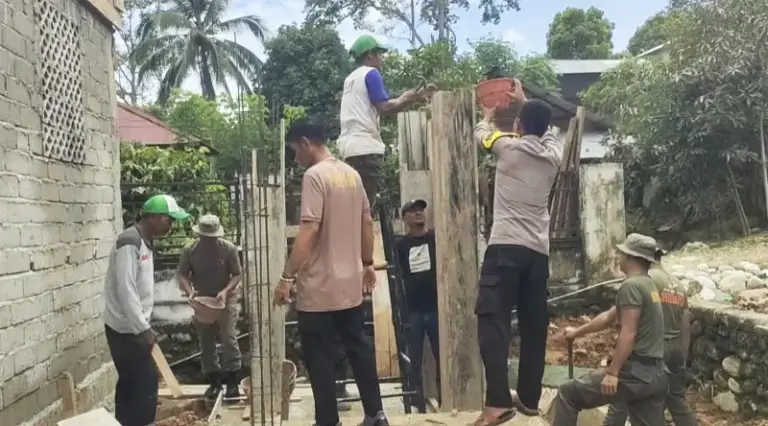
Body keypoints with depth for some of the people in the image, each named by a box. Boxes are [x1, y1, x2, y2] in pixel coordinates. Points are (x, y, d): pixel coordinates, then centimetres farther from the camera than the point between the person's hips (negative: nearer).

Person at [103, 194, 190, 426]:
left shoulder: (143, 242, 12)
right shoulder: (130, 243, -20)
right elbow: (126, 290, -24)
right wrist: (143, 329, -21)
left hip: (132, 327, 10)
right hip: (126, 329, -10)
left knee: (131, 383, 15)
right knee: (146, 383, -5)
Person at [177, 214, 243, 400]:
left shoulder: (229, 248, -12)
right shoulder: (189, 250, -7)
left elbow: (237, 274, -8)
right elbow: (182, 274, -4)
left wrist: (226, 291, -25)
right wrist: (189, 291, -24)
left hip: (225, 299, -3)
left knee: (229, 338, -11)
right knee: (205, 342, 7)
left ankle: (232, 380, -3)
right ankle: (214, 381, 18)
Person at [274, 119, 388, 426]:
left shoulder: (315, 175, -15)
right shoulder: (351, 174, 9)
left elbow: (309, 230, -22)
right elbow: (367, 222, 14)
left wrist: (287, 277, -19)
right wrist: (367, 264, 23)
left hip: (319, 286, -8)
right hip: (350, 282, 8)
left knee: (320, 358, 1)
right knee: (358, 348, 16)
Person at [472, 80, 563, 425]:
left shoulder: (509, 146, -2)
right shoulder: (554, 153, 10)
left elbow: (481, 134, 20)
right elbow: (544, 130, 34)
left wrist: (489, 113, 41)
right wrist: (525, 103, 45)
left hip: (506, 247, -5)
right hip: (539, 251, 6)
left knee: (493, 322, -8)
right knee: (534, 326, 12)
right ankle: (529, 398, 22)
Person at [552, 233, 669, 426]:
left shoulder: (631, 285, -11)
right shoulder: (648, 285, 19)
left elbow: (628, 334, -19)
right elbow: (609, 317, 29)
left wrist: (612, 372, -20)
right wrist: (578, 332, 37)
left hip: (635, 372, -9)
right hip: (655, 374, 9)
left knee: (568, 393, 1)